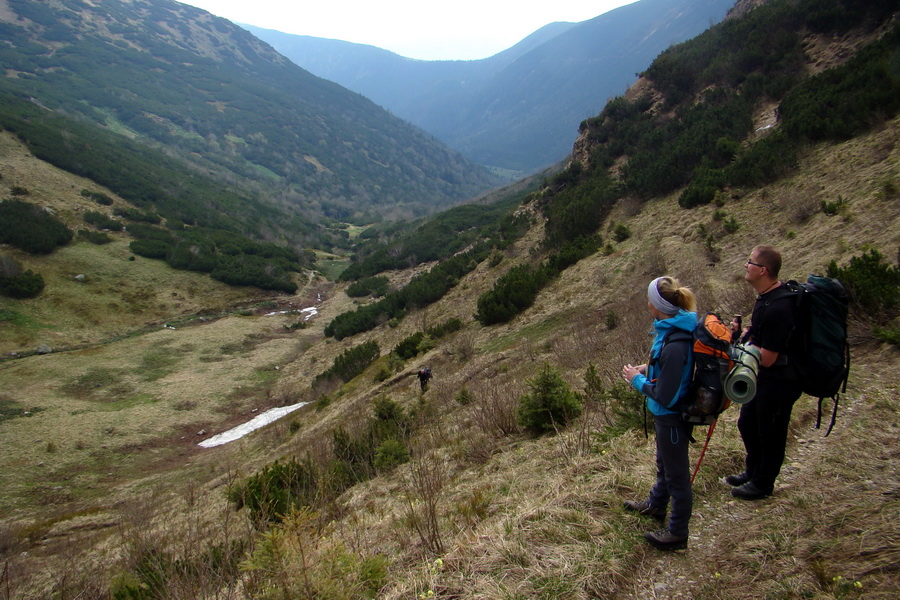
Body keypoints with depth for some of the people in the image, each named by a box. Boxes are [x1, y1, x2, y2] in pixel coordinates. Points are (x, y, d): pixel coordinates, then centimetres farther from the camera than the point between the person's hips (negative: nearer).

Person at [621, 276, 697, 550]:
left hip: (672, 417, -10)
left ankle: (677, 533, 31)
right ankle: (656, 505, 54)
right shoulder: (672, 329, -6)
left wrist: (638, 380, -15)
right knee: (664, 464, 30)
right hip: (666, 415, 10)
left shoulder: (675, 345, -35)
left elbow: (666, 396, -29)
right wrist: (648, 369, 1)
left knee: (676, 473, 11)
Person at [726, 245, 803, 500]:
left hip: (779, 382, -10)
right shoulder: (767, 296, 1)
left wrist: (743, 338, -15)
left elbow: (767, 359, -28)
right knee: (747, 423, 23)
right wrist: (745, 333, -3)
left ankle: (763, 483, 31)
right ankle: (753, 471, 44)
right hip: (764, 377, 10)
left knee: (770, 433, 10)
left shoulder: (777, 308, -31)